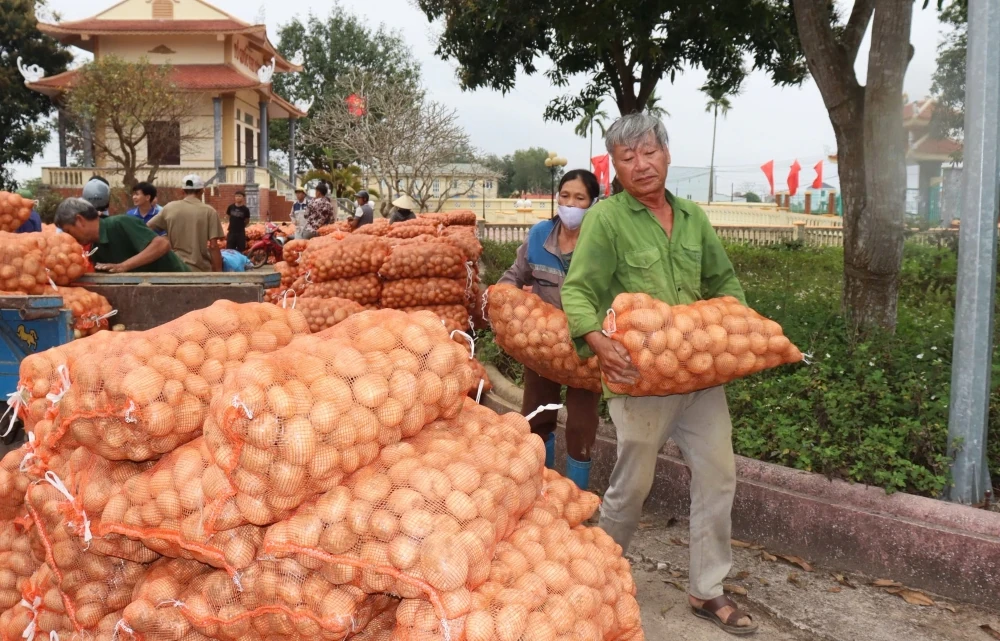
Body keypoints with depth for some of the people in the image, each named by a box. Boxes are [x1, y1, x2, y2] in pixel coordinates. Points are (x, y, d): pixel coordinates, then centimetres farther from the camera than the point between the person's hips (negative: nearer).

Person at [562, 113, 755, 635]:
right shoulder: (606, 219, -8)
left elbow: (724, 282, 21)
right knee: (633, 482, 7)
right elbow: (577, 291, -14)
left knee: (718, 475, 8)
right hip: (640, 375, -5)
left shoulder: (693, 217, 10)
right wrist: (598, 341, -30)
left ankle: (707, 591, 23)